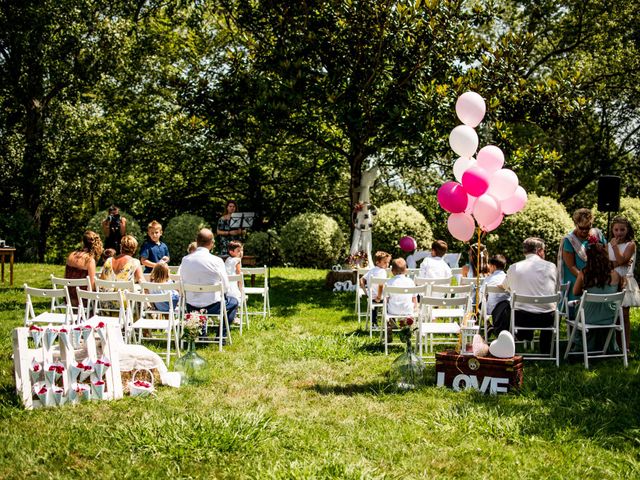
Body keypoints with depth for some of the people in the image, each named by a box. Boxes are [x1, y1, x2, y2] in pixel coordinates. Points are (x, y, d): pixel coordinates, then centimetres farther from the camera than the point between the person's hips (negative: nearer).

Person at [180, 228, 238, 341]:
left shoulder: (185, 260, -6)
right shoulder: (217, 261, -16)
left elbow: (183, 284, 6)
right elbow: (226, 287, -7)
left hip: (191, 309, 4)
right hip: (212, 307, -4)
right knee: (233, 302, 26)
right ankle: (221, 336, 21)